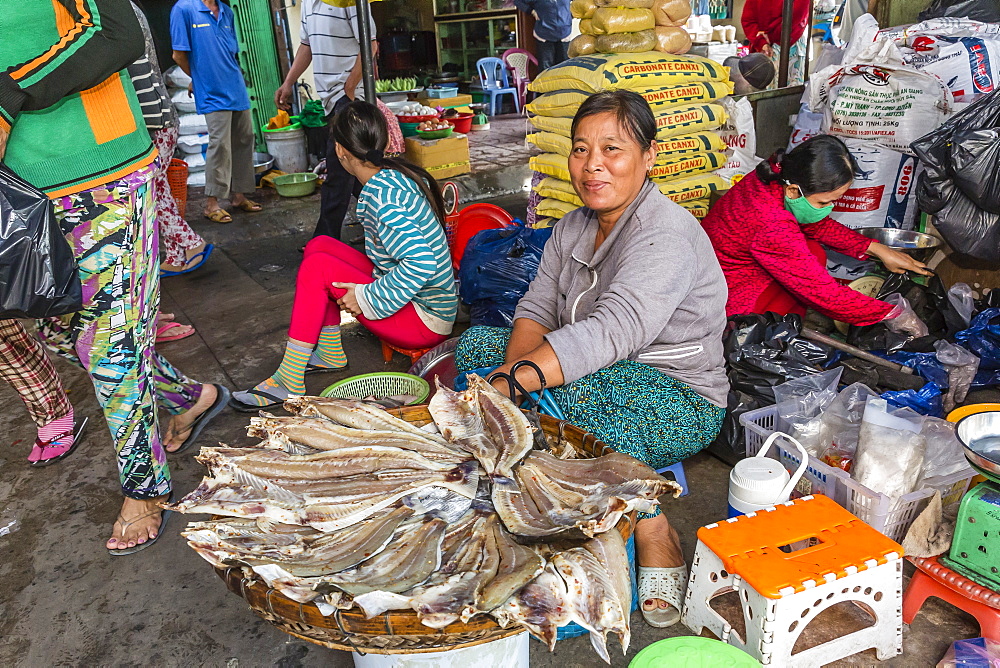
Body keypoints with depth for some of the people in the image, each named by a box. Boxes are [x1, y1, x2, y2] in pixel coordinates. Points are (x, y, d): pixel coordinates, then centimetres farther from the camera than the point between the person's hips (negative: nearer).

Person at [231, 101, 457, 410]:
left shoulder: (380, 194, -23)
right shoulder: (398, 174, 4)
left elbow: (421, 262, -32)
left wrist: (369, 298, -22)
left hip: (424, 323, -9)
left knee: (317, 266, -15)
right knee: (320, 245, 7)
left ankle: (288, 382, -8)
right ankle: (330, 353, 13)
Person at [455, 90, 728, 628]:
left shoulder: (667, 235, -22)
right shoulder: (572, 228, 5)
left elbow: (610, 333, -37)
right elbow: (536, 308, -1)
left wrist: (506, 385, -44)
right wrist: (515, 363, -24)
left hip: (681, 405, -7)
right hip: (603, 386, 8)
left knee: (576, 384, -39)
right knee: (477, 343, -6)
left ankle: (656, 539, -21)